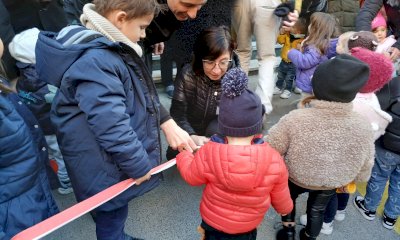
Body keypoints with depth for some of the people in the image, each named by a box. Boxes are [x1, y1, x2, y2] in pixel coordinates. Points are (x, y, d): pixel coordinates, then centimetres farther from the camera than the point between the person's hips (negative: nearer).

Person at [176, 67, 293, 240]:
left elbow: (191, 176, -9)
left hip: (213, 223, 0)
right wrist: (285, 208, 14)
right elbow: (280, 196, -10)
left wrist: (183, 152, 9)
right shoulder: (274, 160, -28)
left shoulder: (208, 154, -31)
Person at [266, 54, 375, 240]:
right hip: (331, 184, 2)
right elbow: (363, 171, -10)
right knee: (317, 209, 31)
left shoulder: (295, 119, -37)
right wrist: (345, 178, 12)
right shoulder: (363, 128, -26)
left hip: (296, 177, -2)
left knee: (288, 197, 32)